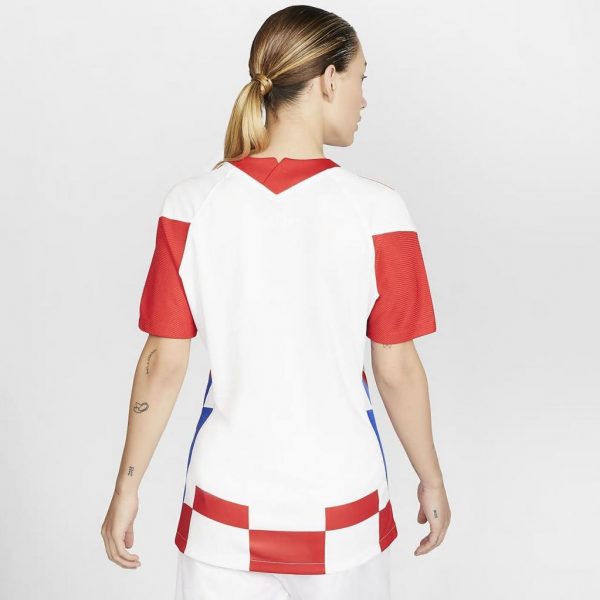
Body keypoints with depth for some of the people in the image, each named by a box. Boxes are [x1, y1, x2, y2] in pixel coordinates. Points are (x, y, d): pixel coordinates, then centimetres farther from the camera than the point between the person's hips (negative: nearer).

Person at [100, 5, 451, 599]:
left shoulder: (191, 206, -10)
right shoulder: (376, 210, -14)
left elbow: (162, 364, -7)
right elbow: (397, 370, -7)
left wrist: (127, 488, 5)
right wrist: (431, 480, 8)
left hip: (227, 500, 1)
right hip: (342, 500, -1)